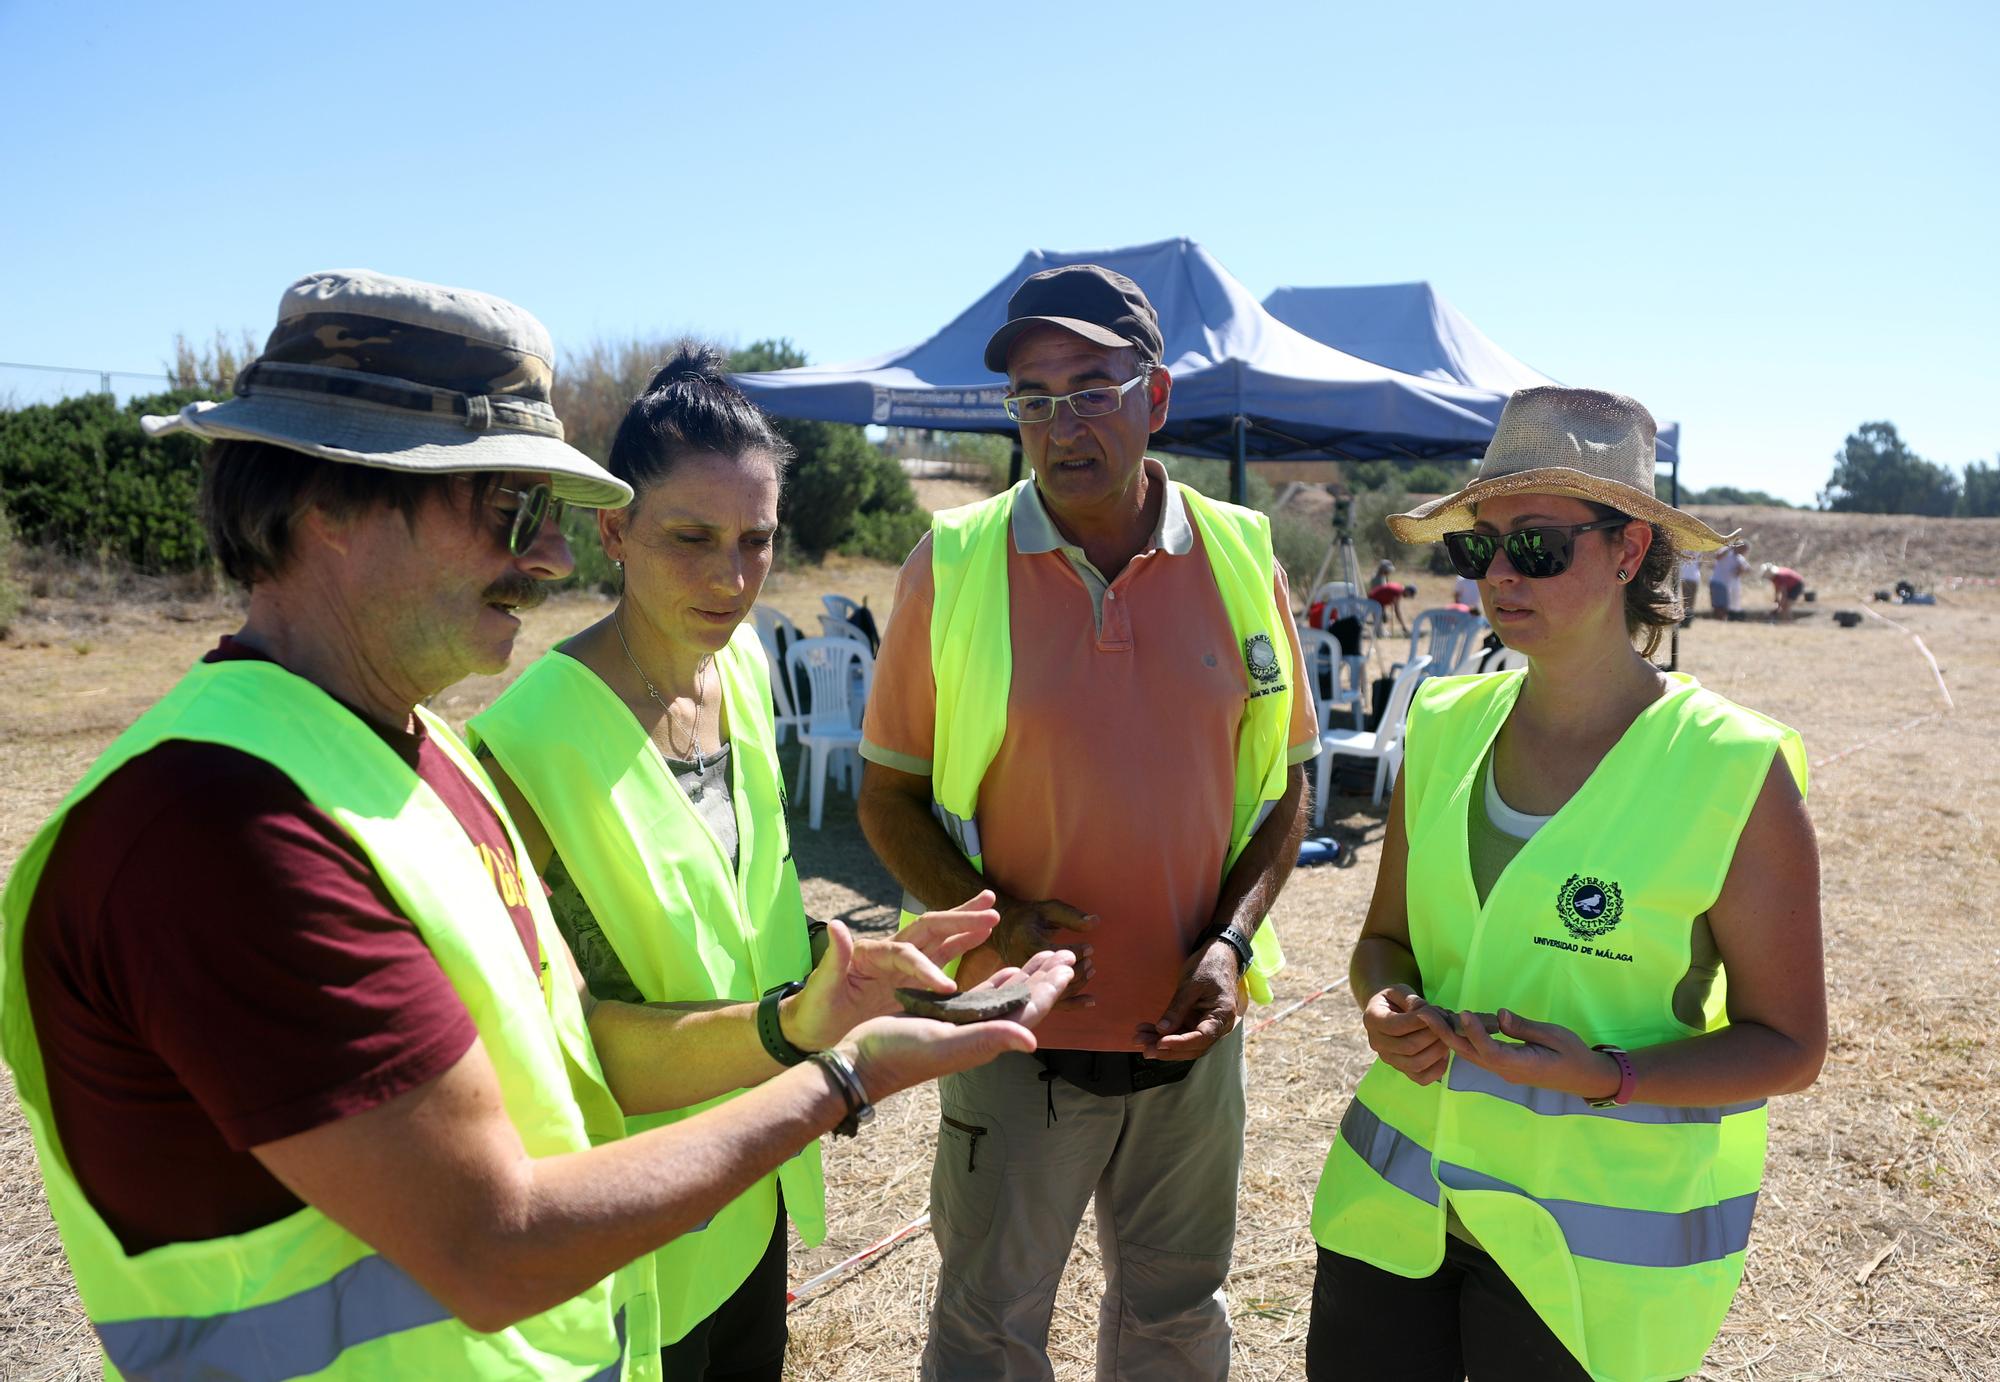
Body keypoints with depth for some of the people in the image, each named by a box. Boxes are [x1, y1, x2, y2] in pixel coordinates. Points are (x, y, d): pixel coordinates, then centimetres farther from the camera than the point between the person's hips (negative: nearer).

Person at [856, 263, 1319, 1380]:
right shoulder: (954, 565, -10)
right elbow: (889, 793, -2)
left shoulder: (1242, 558, -4)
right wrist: (989, 915, -17)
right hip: (1018, 1031, -2)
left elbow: (1285, 784, 5)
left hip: (1192, 1026, 2)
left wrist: (1230, 943, -8)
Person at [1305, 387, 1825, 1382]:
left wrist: (1604, 1077, -25)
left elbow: (1787, 1043, -9)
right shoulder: (1447, 726, -3)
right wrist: (1388, 1008, -13)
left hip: (1595, 1252, -3)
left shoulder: (1735, 770, -15)